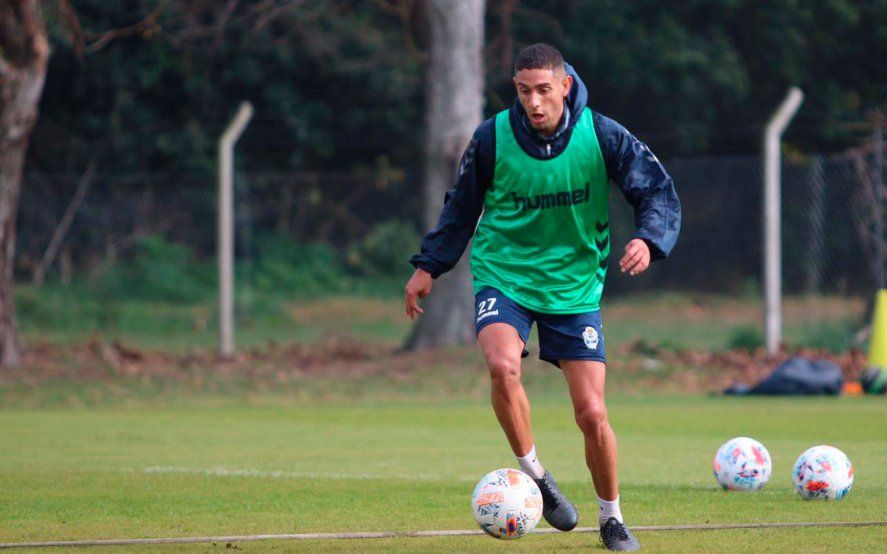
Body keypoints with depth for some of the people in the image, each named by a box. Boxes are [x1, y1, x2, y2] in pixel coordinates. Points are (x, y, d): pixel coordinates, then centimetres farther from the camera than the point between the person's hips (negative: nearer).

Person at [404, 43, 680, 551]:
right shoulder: (492, 139, -9)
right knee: (502, 365, -31)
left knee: (593, 414, -4)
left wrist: (648, 241, -29)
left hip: (575, 287, 0)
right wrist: (430, 267, 11)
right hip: (504, 276, 0)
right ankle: (535, 476, -10)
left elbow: (659, 193, -8)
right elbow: (462, 207, 8)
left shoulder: (601, 137, -12)